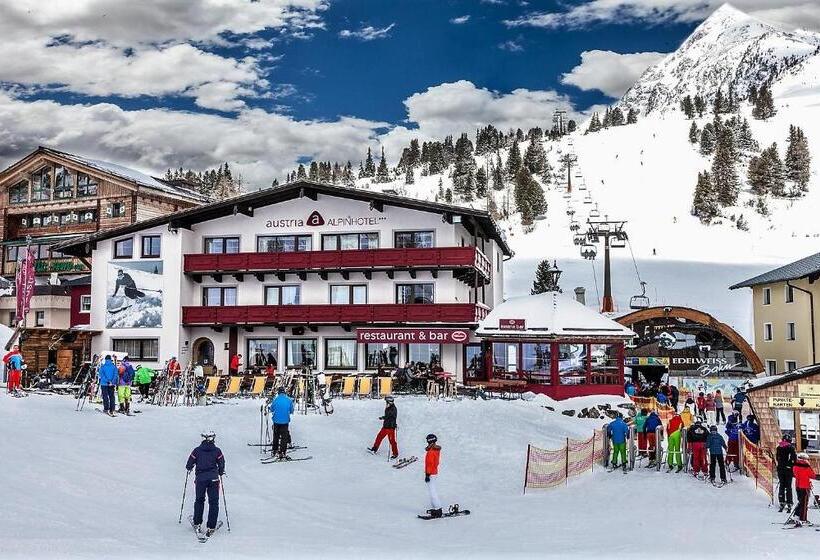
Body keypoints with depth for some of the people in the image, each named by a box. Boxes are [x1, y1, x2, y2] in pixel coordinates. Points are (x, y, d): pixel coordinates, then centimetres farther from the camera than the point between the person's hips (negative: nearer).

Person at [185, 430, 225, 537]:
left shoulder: (197, 450, 0)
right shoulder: (217, 451, -1)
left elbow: (189, 465, 3)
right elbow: (222, 465, -1)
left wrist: (189, 468, 25)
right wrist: (220, 473, 20)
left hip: (200, 479, 1)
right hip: (213, 479, -1)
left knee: (199, 501, 20)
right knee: (213, 503, 5)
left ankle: (197, 524, 23)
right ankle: (211, 527, 0)